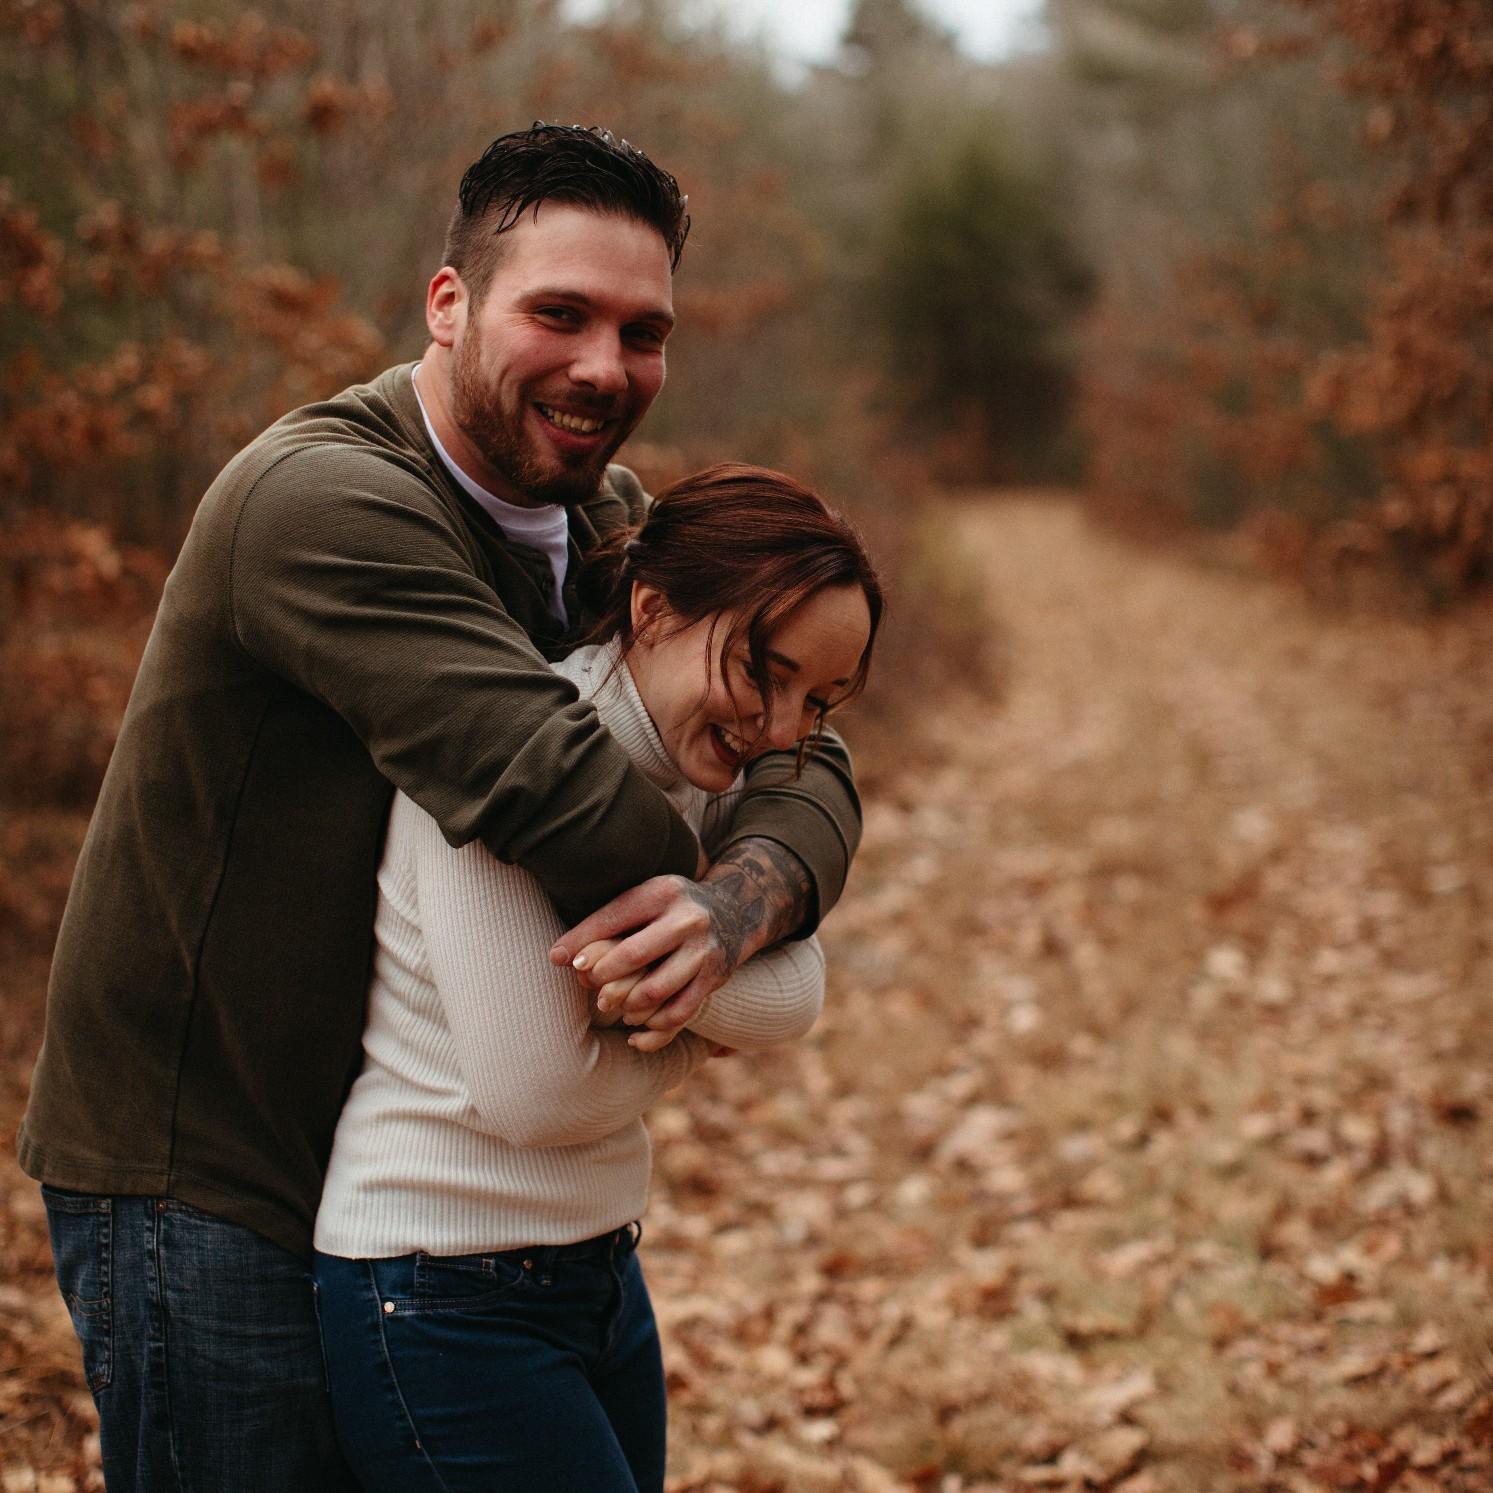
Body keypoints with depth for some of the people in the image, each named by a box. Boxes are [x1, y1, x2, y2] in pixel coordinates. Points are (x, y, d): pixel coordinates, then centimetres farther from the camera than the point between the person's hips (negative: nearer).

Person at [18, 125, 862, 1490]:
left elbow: (799, 760, -7)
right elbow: (550, 784, -36)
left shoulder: (607, 522, 3)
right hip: (200, 1184, -8)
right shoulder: (319, 502, -25)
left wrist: (740, 903, -30)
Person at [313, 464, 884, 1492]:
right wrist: (698, 1038, -5)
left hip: (600, 1277, 8)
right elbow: (533, 1092, -23)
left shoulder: (707, 781, 6)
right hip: (445, 1300, -8)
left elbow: (789, 1002, -10)